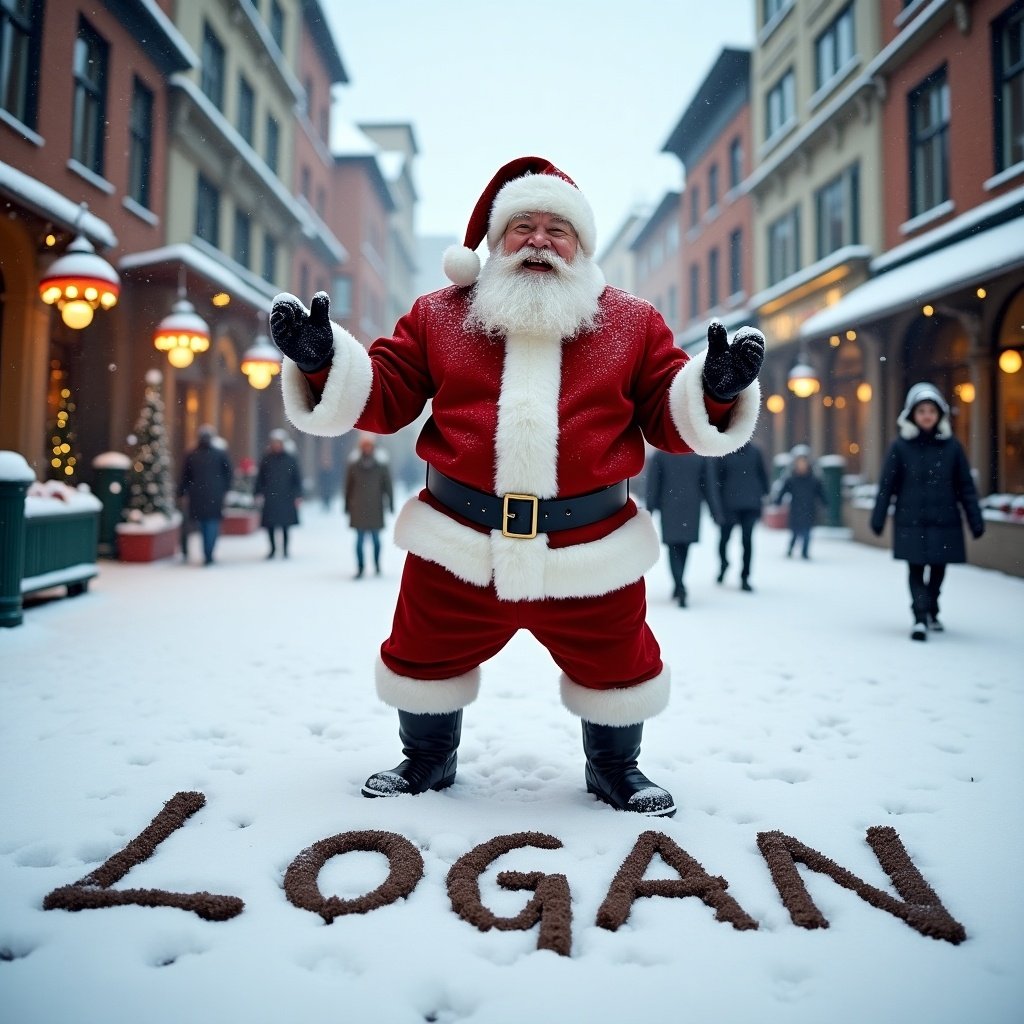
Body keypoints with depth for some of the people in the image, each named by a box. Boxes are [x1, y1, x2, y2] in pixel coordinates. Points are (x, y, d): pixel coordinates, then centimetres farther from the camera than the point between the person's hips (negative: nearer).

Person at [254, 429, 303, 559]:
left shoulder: (291, 459, 1)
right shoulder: (266, 459, 5)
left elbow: (297, 478, 3)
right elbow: (260, 478, 8)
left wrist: (298, 495, -2)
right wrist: (257, 493, 2)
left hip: (285, 498, -1)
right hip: (270, 498, 1)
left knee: (285, 526, 0)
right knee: (269, 524, 2)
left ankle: (285, 549, 12)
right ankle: (273, 548, 19)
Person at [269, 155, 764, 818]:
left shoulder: (633, 322, 4)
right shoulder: (438, 314, 5)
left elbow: (672, 421, 4)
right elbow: (385, 399, 4)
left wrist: (717, 390, -16)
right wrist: (324, 360, -11)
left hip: (591, 551, 0)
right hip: (458, 543, 1)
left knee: (617, 666, 14)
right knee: (424, 660, 17)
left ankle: (615, 768, 45)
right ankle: (428, 759, 47)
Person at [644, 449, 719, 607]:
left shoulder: (658, 455, -4)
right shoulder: (699, 455, 3)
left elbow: (652, 485, -6)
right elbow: (707, 485, 4)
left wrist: (650, 510, -3)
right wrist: (714, 511, 9)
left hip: (669, 510, -2)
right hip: (692, 510, 2)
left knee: (673, 550, 3)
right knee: (684, 547, 16)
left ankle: (680, 587, -17)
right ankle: (678, 586, 25)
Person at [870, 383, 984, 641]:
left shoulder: (951, 446, 3)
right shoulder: (900, 447, -1)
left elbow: (965, 486, 5)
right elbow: (887, 485, 0)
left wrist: (976, 520, 3)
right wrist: (878, 518, -2)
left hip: (944, 521, 2)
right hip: (911, 522, -2)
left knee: (938, 569, 10)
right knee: (916, 569, -6)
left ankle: (932, 611, 31)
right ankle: (920, 618, -5)